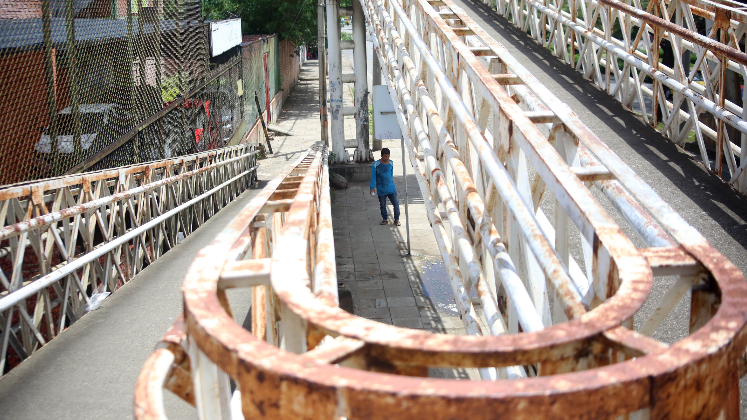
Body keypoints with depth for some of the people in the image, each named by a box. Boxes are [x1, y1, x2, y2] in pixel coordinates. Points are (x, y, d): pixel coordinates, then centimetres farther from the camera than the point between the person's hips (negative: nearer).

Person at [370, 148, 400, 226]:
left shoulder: (391, 163, 1)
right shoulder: (376, 164, -10)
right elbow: (373, 177, -6)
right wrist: (372, 188, -8)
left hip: (391, 188, 2)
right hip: (381, 189, -2)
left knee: (396, 203, -2)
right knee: (382, 205, 9)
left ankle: (396, 219, 12)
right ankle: (384, 219, 27)